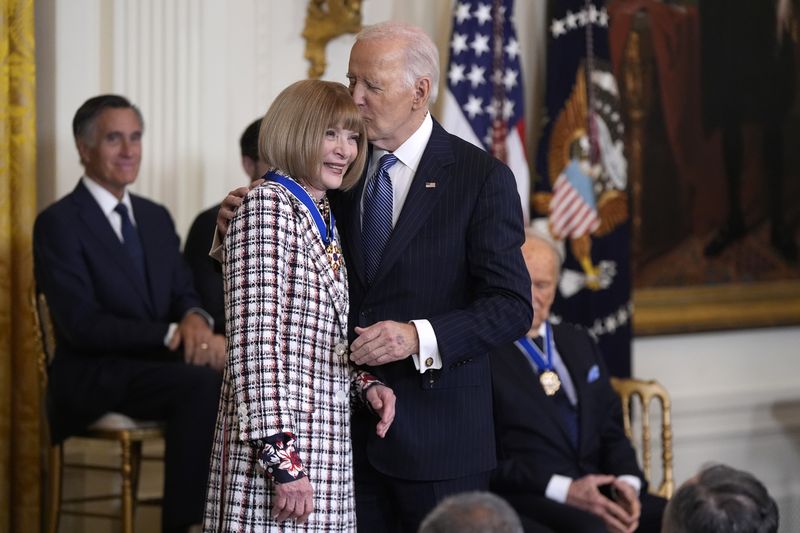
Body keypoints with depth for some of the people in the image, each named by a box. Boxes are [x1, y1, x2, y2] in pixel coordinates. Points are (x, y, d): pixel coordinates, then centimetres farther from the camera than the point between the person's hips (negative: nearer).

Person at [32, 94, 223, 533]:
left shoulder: (156, 217, 17)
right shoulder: (59, 224, -6)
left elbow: (183, 294, 15)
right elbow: (81, 324, -15)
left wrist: (194, 319, -12)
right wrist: (172, 336, -22)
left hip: (156, 366, 6)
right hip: (93, 380, -6)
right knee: (200, 383, -32)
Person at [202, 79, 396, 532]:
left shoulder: (323, 219, 17)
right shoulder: (269, 205, -9)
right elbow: (255, 340, -16)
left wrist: (365, 384, 4)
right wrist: (282, 459, -21)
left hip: (329, 451, 8)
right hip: (279, 443, -8)